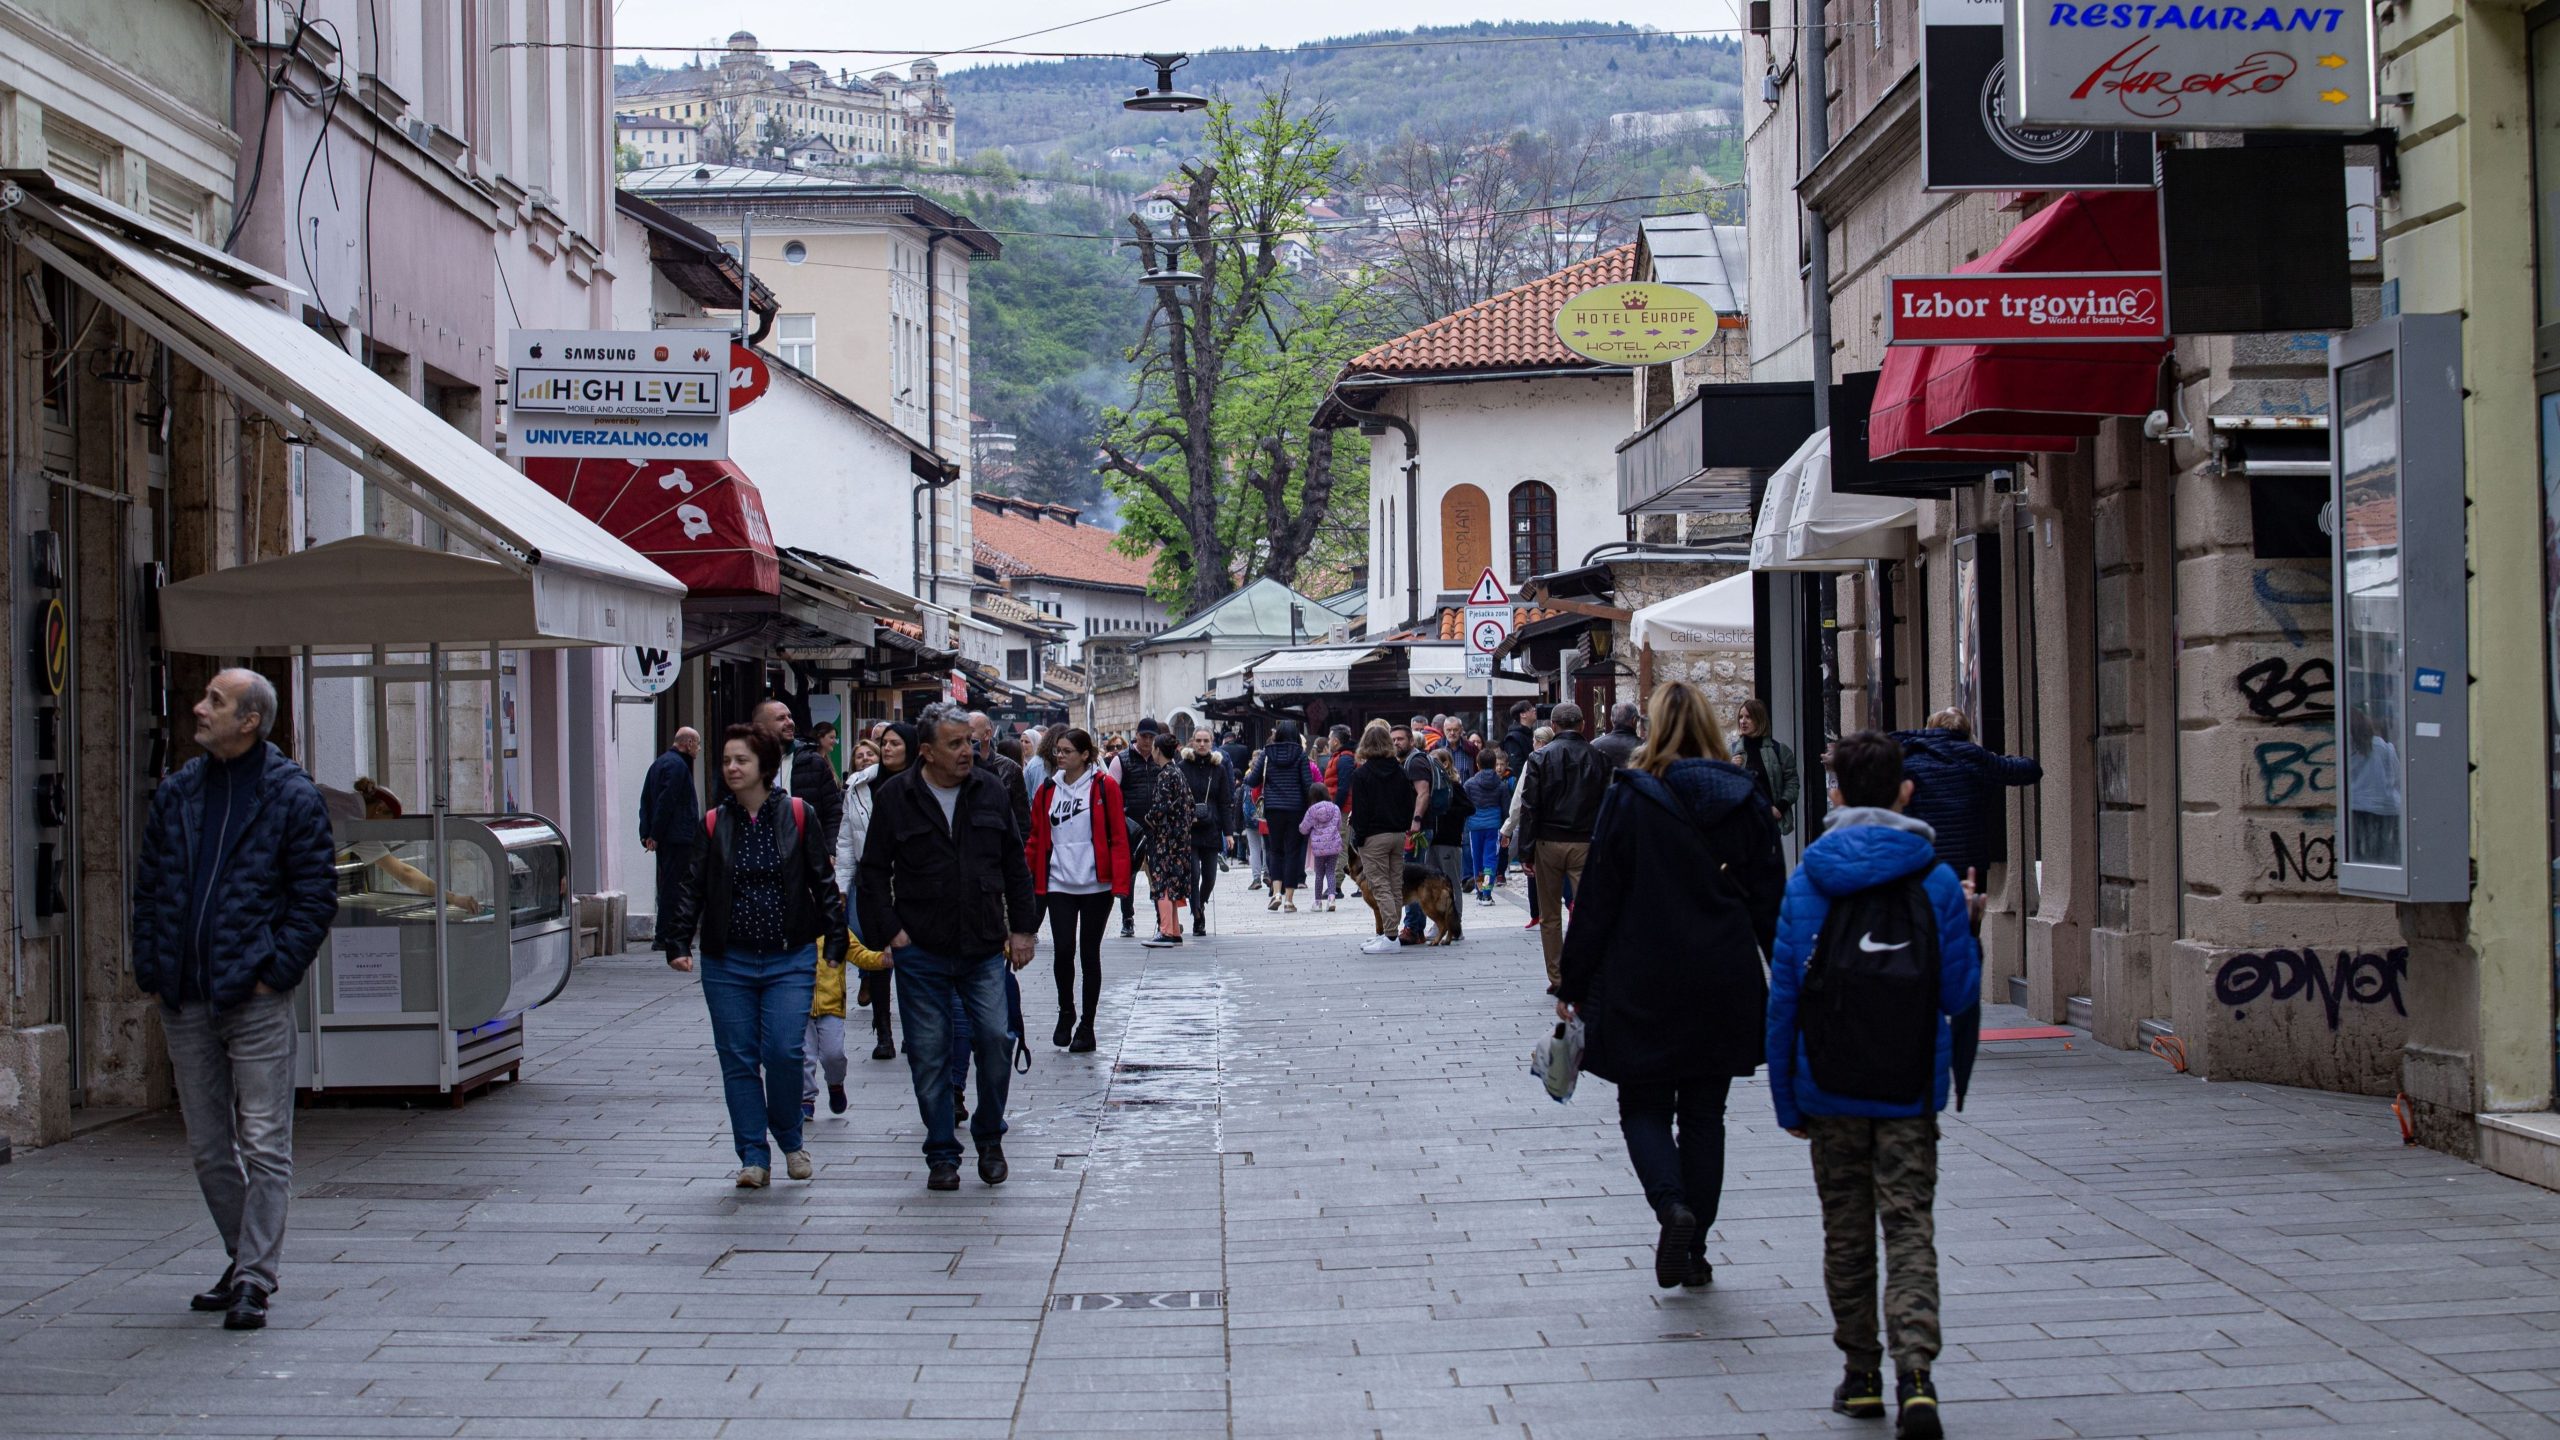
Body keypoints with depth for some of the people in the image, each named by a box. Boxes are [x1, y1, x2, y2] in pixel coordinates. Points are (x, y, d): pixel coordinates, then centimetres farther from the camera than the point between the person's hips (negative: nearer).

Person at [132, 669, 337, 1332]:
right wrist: (151, 968, 5)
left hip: (255, 1000, -6)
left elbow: (316, 897, -5)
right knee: (208, 1147, 12)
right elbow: (148, 887, 14)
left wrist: (275, 970, -11)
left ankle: (253, 1281, -4)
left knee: (264, 1146, -5)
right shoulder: (176, 795, 11)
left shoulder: (293, 798, -4)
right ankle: (248, 1262, 24)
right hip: (184, 1003, 6)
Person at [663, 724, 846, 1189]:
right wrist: (679, 943, -2)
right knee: (738, 1059, 1)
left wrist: (836, 933, -1)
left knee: (783, 1051, -12)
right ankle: (753, 1156, 9)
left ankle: (790, 1142, 12)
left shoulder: (799, 815, 1)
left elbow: (822, 878, 4)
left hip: (790, 959, -2)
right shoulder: (715, 824, 6)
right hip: (728, 962, 2)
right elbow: (692, 887, 7)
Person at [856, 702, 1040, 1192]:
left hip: (985, 949, 1)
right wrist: (891, 931, -6)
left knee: (995, 1039, -7)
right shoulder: (895, 797, -2)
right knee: (929, 1055, 2)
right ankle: (942, 1155, 14)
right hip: (921, 953, -1)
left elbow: (1015, 864, 12)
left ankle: (989, 1137, 15)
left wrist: (1022, 928, 7)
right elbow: (873, 871, 3)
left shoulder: (991, 791, 5)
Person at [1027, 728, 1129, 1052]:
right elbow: (1037, 838, 13)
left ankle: (1086, 1026, 15)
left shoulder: (1104, 787, -3)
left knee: (1089, 953, 4)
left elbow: (1119, 837, -5)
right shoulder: (1047, 790, 8)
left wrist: (1119, 883, -11)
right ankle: (1066, 1012, 17)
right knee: (1062, 949, -8)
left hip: (1096, 884, -2)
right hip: (1059, 884, 2)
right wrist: (1033, 878, 6)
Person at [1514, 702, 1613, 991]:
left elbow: (1529, 807, -4)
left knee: (1550, 916, 11)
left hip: (1548, 843, 0)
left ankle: (1556, 978, 14)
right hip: (1585, 843, 0)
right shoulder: (1599, 759, 0)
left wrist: (1527, 849, 0)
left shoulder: (1540, 758, -3)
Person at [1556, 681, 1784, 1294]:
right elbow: (1770, 898, 5)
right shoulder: (1743, 800, 2)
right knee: (1704, 1113, 12)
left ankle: (1673, 1204, -18)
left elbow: (1598, 899, -6)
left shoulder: (1629, 798, -8)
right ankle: (1695, 1249, 13)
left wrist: (1573, 985, 0)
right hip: (1725, 987, 3)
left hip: (1644, 985, -3)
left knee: (1643, 1105, 9)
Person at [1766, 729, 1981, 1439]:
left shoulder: (1808, 881, -2)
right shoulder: (1936, 881, -2)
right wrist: (1957, 1078, 14)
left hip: (1831, 1088, 1)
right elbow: (1962, 994, -1)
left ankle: (1862, 1377, 18)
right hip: (1911, 1089, -1)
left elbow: (1784, 995, -1)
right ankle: (1915, 1373, -18)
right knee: (1910, 1228, -2)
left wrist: (1788, 1098, 5)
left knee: (1847, 1232, 13)